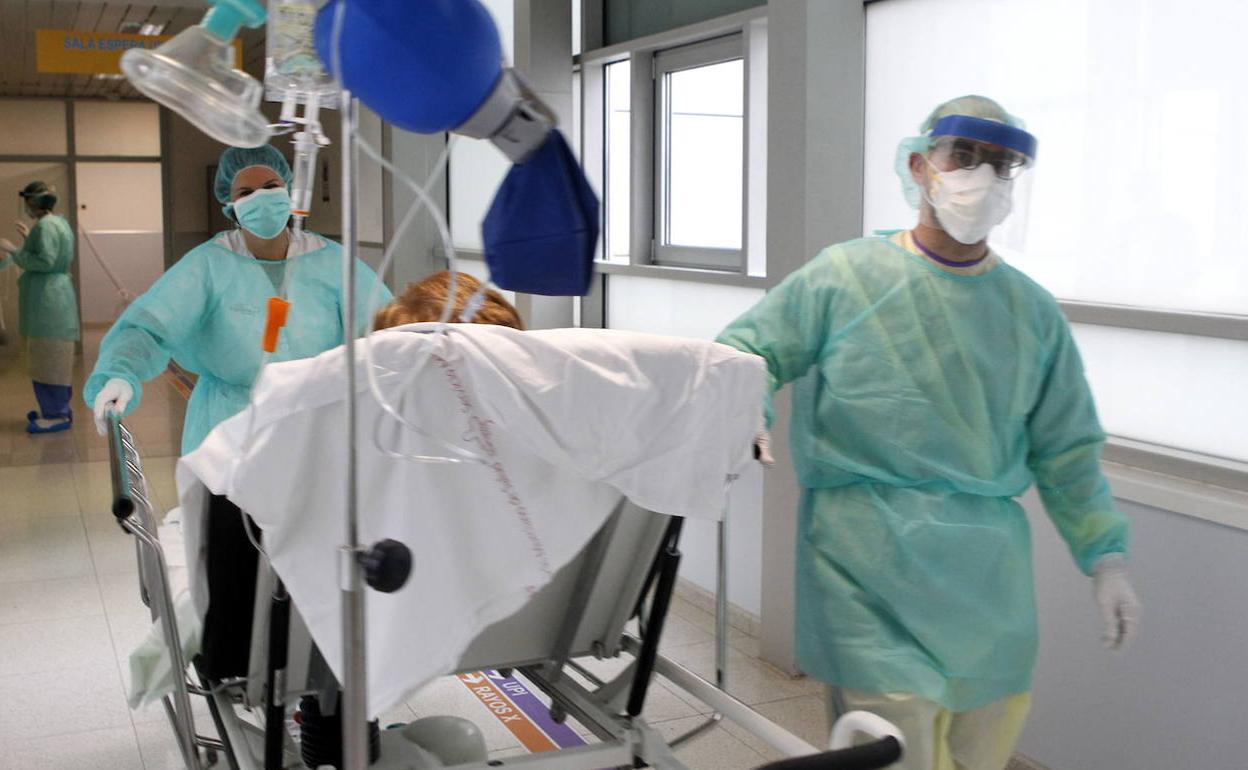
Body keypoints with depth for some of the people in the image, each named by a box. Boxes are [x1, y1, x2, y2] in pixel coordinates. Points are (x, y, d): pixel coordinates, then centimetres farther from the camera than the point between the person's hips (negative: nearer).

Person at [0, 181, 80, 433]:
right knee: (54, 357, 15)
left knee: (49, 357, -5)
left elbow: (45, 262, -21)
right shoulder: (59, 222, 14)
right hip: (55, 295, 10)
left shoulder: (46, 225, -15)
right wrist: (30, 238, 23)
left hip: (47, 298, -10)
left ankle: (57, 415, -2)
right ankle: (58, 408, 23)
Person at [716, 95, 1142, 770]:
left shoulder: (1033, 313, 10)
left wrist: (1104, 557, 8)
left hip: (987, 573, 4)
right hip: (869, 565, -4)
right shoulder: (845, 277, 1)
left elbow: (1066, 450, 14)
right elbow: (747, 348, 5)